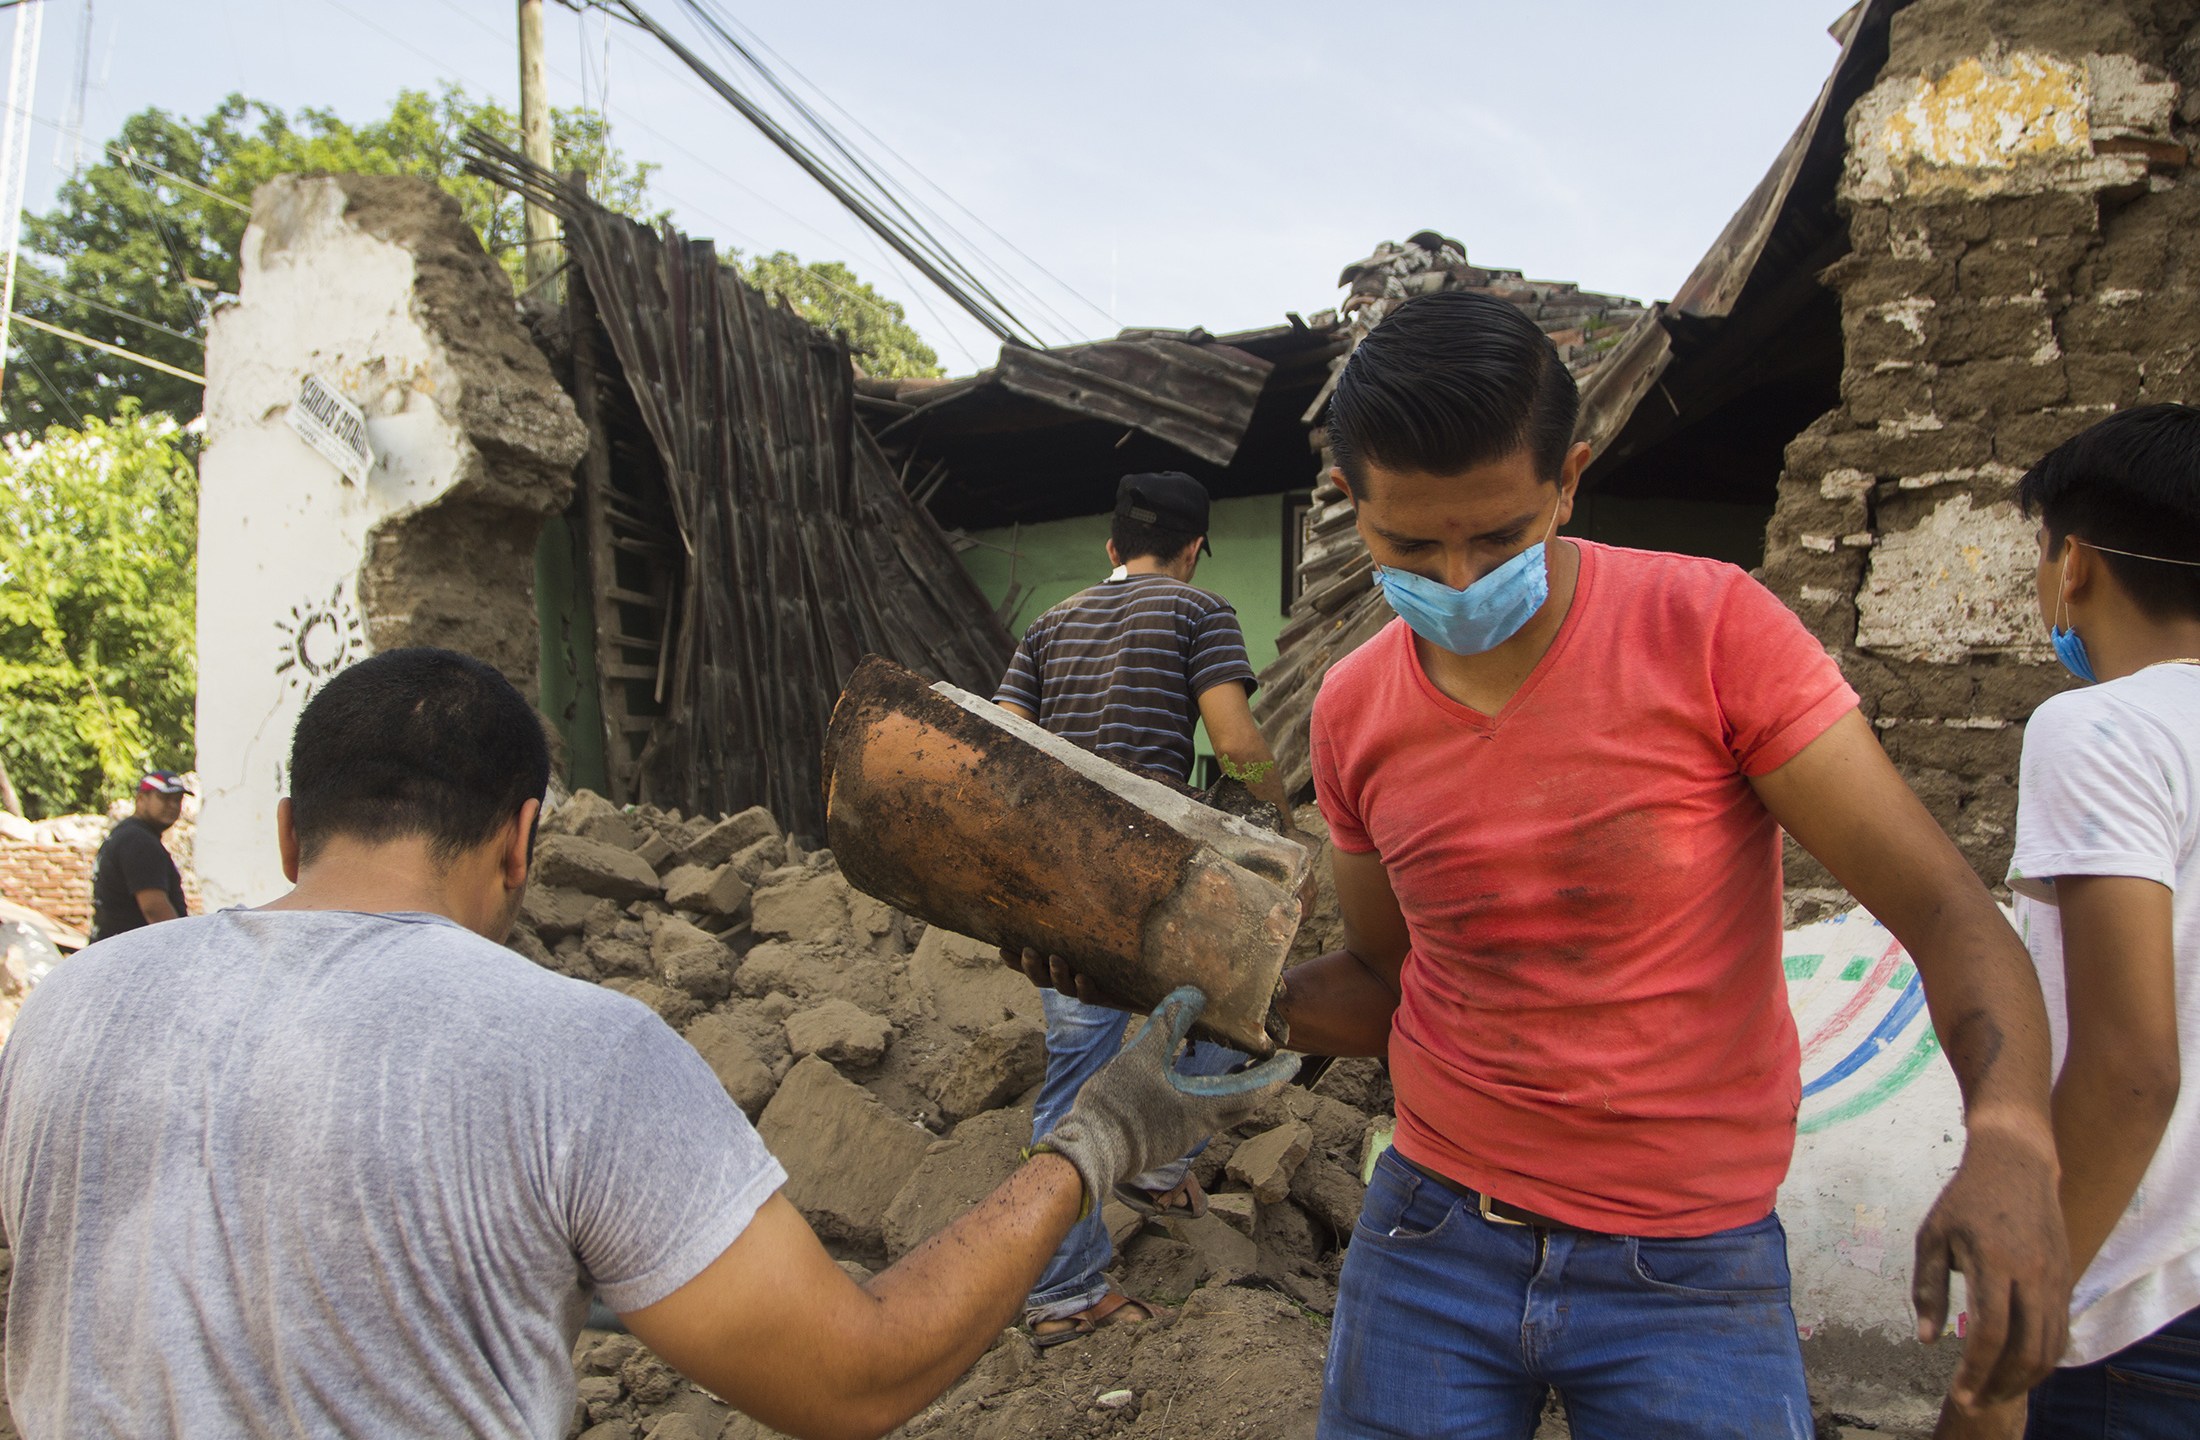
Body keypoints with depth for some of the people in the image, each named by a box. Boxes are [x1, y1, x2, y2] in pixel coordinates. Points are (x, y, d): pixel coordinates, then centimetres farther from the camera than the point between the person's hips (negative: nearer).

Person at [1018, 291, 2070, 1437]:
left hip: (1688, 1272, -3)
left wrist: (2008, 1136, -35)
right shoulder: (1355, 710, -2)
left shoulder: (1709, 629, -15)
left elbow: (1943, 909, -16)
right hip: (1433, 1236, 3)